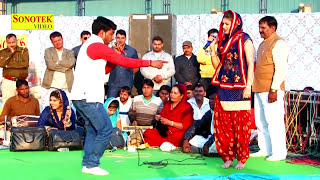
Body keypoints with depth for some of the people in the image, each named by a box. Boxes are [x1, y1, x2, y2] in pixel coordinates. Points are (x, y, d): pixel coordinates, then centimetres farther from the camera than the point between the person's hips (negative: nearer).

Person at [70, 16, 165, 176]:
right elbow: (124, 62, -14)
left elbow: (103, 70, 22)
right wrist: (150, 63, -9)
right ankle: (92, 164, -2)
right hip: (88, 97, -10)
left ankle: (87, 164, 16)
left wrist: (115, 58, 8)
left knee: (93, 130, 17)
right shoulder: (97, 46, -12)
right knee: (106, 130, -6)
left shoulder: (89, 45, 20)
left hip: (80, 96, 10)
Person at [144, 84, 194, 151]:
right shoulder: (167, 104, 17)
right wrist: (159, 118, -1)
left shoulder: (187, 107, -3)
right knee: (147, 133, -18)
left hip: (178, 134, -6)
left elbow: (185, 126, -11)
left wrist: (170, 123, -15)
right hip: (165, 132, 7)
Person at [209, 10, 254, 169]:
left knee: (240, 125, -2)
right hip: (224, 88, 6)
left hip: (239, 88, -6)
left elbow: (250, 65, -8)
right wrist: (212, 49, 2)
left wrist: (248, 87, -15)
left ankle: (241, 158, 7)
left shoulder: (244, 40, -4)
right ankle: (228, 157, 12)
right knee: (224, 125, 4)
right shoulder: (222, 41, 13)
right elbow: (217, 65, 15)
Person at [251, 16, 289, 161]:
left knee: (273, 121, -6)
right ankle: (265, 150, 22)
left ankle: (279, 152, 0)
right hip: (259, 89, 10)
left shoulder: (279, 43, -11)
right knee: (260, 121, 13)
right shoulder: (263, 44, 18)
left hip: (271, 90, -10)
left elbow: (281, 69, -18)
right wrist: (255, 86, 19)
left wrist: (274, 89, -22)